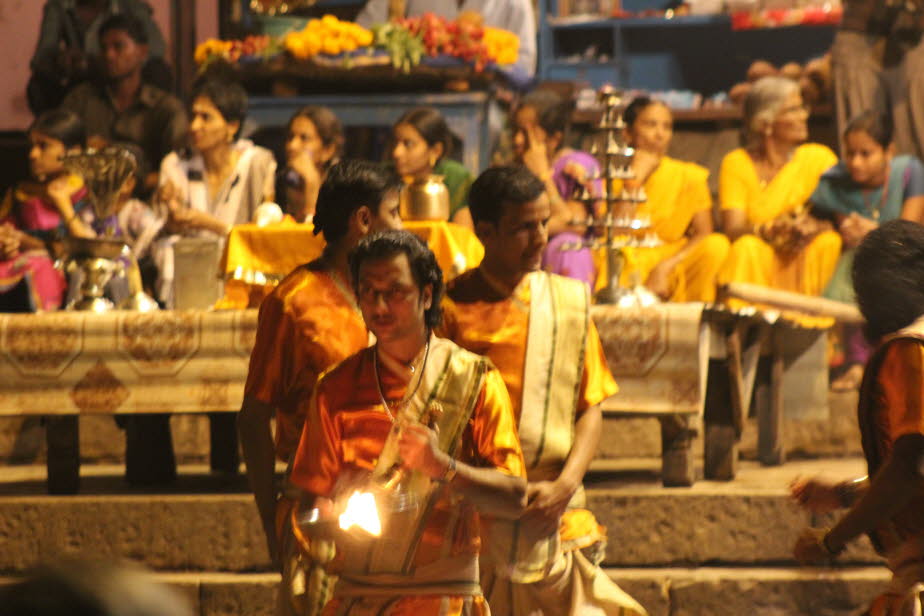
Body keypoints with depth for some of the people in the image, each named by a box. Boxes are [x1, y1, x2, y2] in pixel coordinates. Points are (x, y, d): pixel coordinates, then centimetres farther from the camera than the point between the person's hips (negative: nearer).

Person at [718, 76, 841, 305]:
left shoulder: (819, 157, 6)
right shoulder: (737, 163, 2)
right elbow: (733, 229, -9)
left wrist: (815, 225, -28)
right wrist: (777, 229, -28)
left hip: (810, 261, 1)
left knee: (830, 242, -28)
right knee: (747, 246, -32)